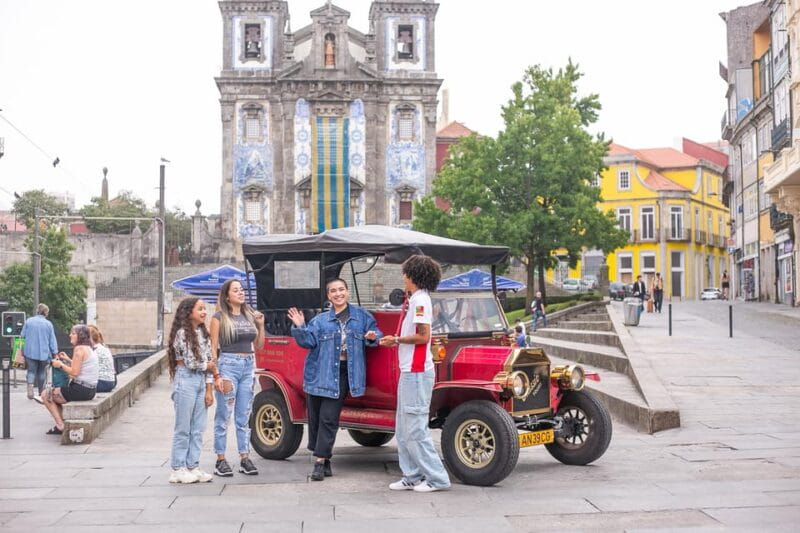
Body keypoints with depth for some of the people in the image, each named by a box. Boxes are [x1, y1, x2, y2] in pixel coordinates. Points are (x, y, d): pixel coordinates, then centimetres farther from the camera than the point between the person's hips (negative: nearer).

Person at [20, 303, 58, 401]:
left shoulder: (28, 321, 1)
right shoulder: (48, 324, -5)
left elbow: (22, 337, 8)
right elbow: (52, 340, -3)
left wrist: (22, 350, 17)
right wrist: (55, 353, 3)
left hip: (30, 352, 1)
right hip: (44, 353, -1)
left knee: (31, 371, 5)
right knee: (42, 372, 12)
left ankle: (30, 387, -19)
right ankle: (41, 393, 19)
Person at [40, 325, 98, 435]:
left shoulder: (79, 349, -15)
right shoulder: (89, 348, 14)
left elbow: (74, 372, -20)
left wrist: (60, 365, -6)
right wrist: (68, 360, 17)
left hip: (81, 390, -10)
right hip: (90, 390, 10)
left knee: (46, 395, 4)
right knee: (55, 392, 30)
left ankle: (61, 425, 4)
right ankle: (63, 423, 20)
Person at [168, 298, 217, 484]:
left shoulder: (203, 333, 12)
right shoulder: (182, 333, -10)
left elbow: (209, 361, 11)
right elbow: (191, 362, -15)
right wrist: (210, 366, 1)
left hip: (201, 381, 7)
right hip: (186, 380, -7)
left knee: (198, 429, 8)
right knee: (183, 429, -1)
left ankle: (193, 467, 14)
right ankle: (178, 469, 6)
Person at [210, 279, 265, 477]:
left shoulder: (250, 315, 12)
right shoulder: (220, 317, -3)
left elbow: (259, 344, 17)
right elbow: (213, 347, -5)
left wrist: (261, 325, 2)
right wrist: (216, 375, -13)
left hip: (248, 366, 5)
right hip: (228, 365, -5)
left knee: (244, 417, 9)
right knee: (223, 415, -1)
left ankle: (245, 458, 13)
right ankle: (220, 460, 6)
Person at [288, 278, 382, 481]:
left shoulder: (362, 316, 9)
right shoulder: (320, 320, 10)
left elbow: (376, 334, 11)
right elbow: (309, 341, 2)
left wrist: (372, 337, -10)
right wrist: (300, 328, -15)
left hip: (343, 374, -2)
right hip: (319, 373, 2)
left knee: (328, 418, -6)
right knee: (315, 417, 4)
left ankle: (320, 461, -2)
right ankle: (324, 461, 17)